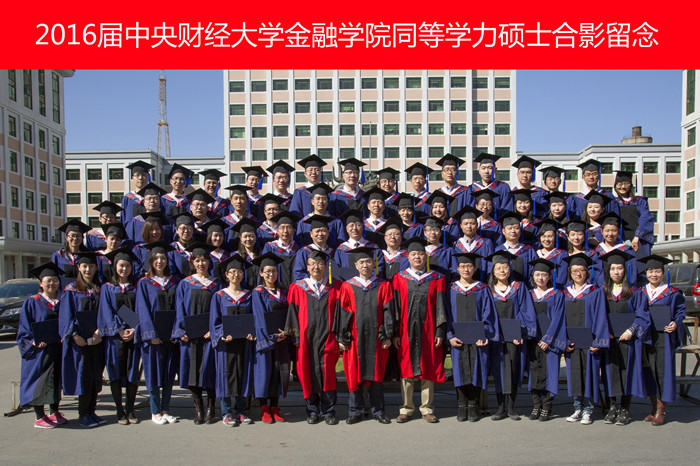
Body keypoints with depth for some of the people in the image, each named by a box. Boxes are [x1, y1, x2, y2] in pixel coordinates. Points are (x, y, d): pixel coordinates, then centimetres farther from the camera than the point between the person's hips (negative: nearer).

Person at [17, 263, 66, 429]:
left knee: (55, 380, 11)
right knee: (39, 381, -2)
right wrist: (35, 342, -18)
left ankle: (54, 413, 22)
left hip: (57, 349, 4)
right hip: (39, 350, -4)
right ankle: (39, 417, 9)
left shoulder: (62, 302, 10)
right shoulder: (32, 302, -1)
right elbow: (25, 328, -4)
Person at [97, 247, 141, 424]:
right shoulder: (107, 288, 7)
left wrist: (134, 330, -11)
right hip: (114, 336, -1)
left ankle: (130, 410, 11)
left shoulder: (136, 288, 11)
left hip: (133, 335, 1)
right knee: (116, 373, 0)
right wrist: (119, 330, -13)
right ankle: (119, 410, 10)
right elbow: (107, 313, -2)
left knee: (132, 373, 1)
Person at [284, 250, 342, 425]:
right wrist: (295, 337, -3)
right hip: (306, 339, 1)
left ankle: (328, 411, 9)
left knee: (327, 375, -4)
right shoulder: (297, 288, 7)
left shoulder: (334, 287, 7)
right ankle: (312, 411, 18)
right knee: (308, 374, 4)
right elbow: (293, 313, 4)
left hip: (327, 338, 0)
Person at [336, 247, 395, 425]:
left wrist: (387, 336, -4)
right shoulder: (347, 286, 3)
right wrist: (342, 338, -3)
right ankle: (355, 412, 16)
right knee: (354, 374, 4)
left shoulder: (383, 286, 5)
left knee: (376, 374, 7)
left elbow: (387, 312, 2)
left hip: (376, 337, 0)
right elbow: (343, 314, 2)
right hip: (355, 338, 0)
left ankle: (378, 411, 20)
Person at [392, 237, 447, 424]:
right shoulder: (399, 278, 5)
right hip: (406, 331, 0)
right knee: (406, 369, 4)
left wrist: (440, 331, -3)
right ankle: (406, 409, 14)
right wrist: (395, 333, -4)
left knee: (428, 369, 4)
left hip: (428, 331, 0)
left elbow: (440, 306, 4)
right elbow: (395, 307, 2)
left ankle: (427, 409, 16)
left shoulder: (436, 279, 6)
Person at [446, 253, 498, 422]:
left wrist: (483, 335, -11)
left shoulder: (482, 290, 5)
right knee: (460, 371, 2)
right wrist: (450, 336, -8)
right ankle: (462, 406, 11)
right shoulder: (451, 290, 7)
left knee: (476, 370, 1)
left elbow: (488, 315, 1)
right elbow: (447, 315, 4)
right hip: (458, 339, 0)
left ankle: (473, 406, 12)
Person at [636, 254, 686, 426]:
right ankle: (654, 408, 17)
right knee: (649, 370, 6)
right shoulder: (639, 293, 9)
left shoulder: (672, 293, 0)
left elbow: (680, 310, 3)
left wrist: (676, 323, -14)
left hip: (664, 336, -3)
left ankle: (661, 410, 8)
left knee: (663, 370, -2)